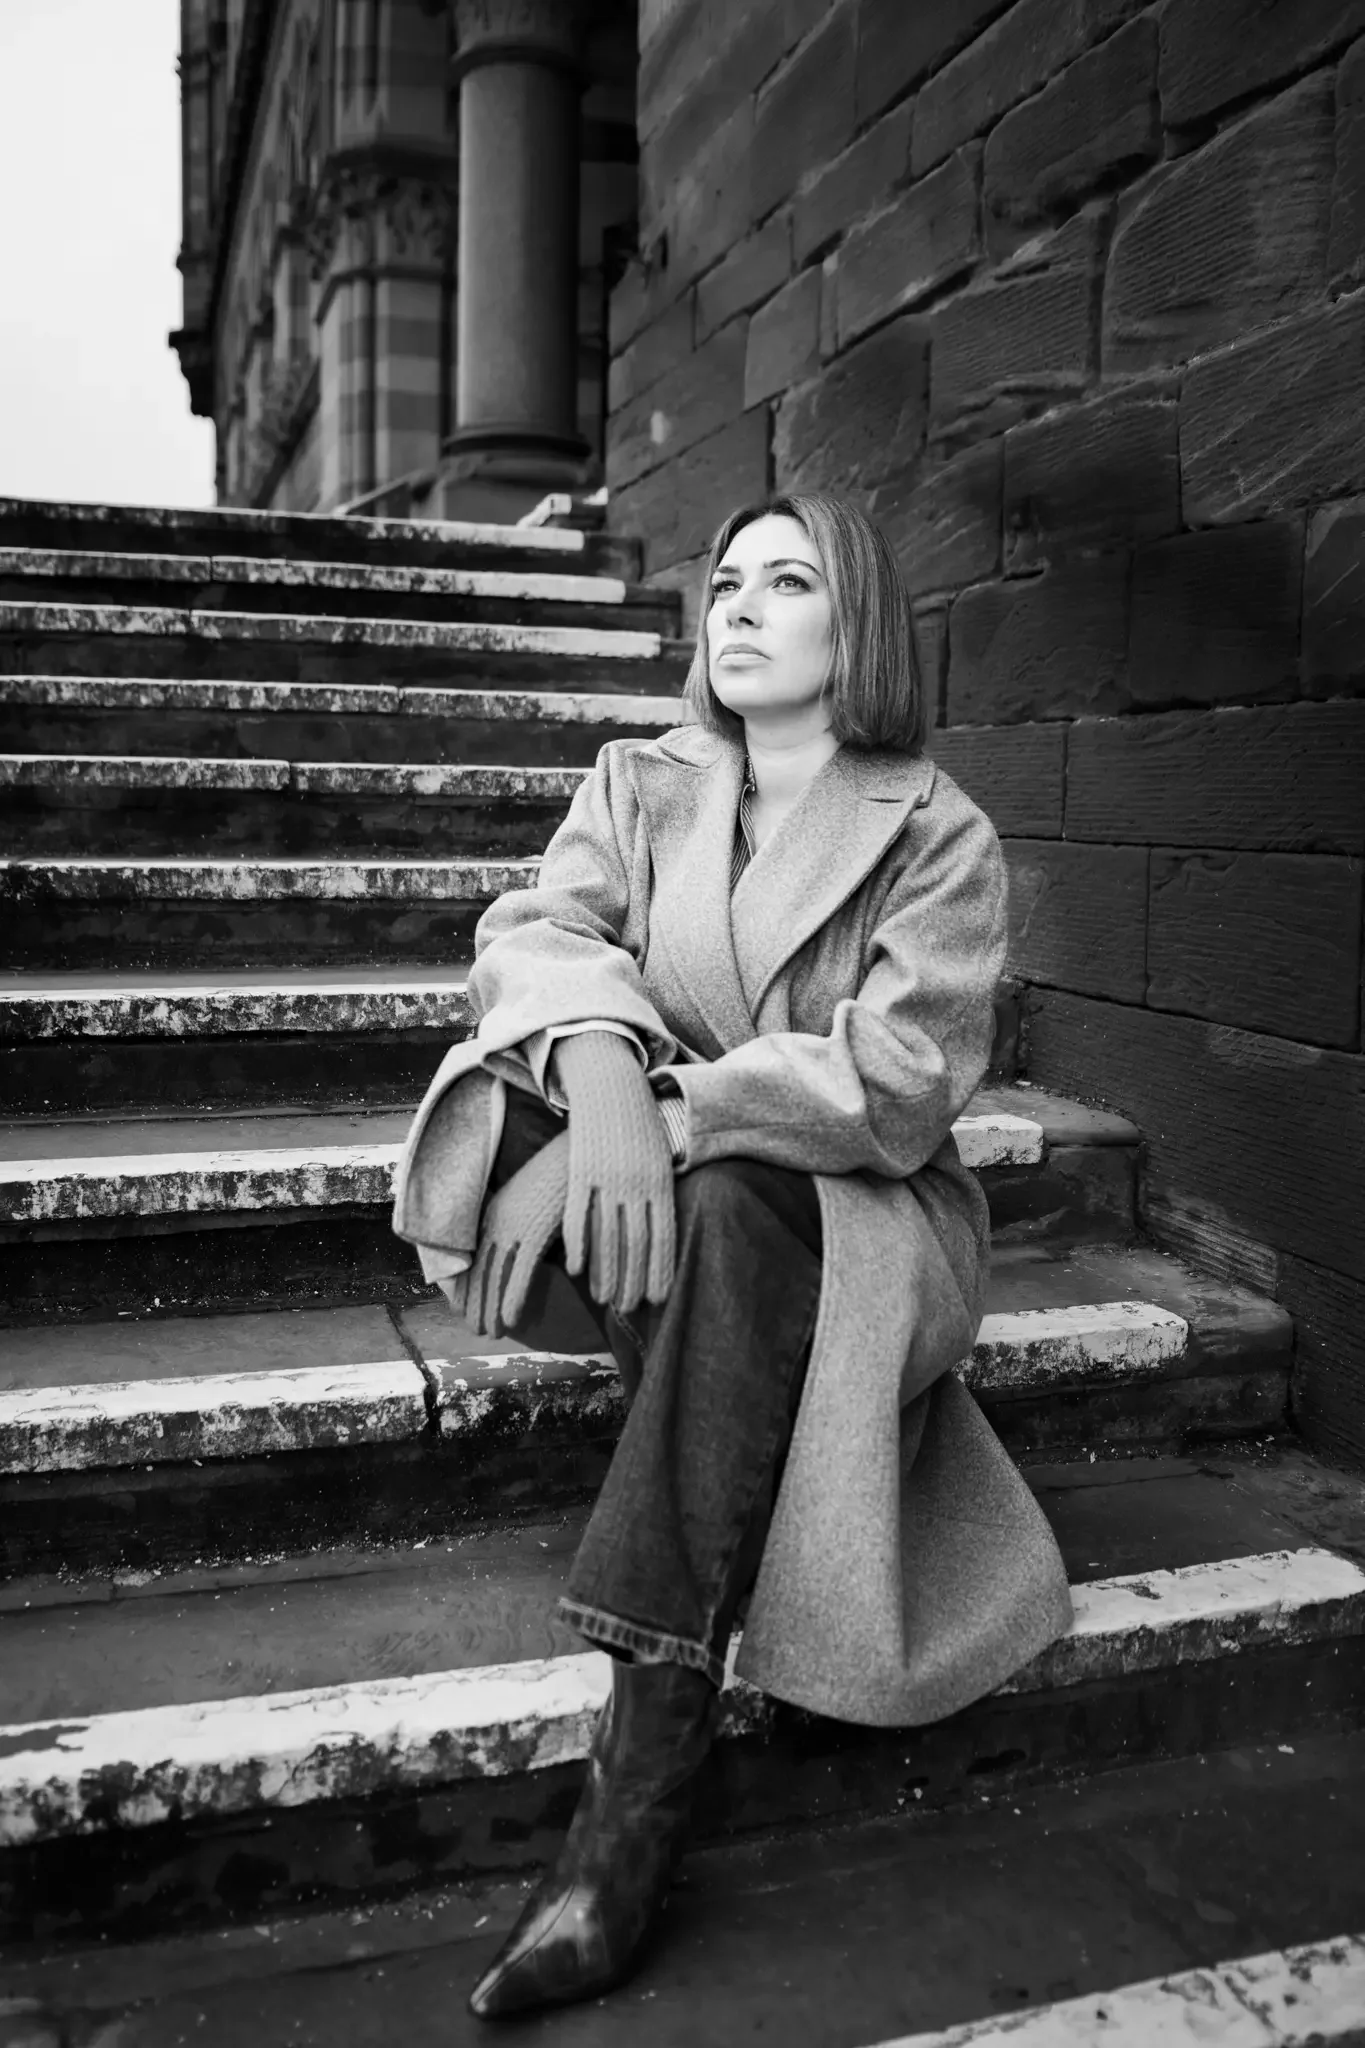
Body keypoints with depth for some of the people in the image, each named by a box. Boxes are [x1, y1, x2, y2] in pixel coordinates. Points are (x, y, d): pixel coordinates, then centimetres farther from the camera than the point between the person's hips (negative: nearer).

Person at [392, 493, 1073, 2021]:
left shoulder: (941, 839, -4)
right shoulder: (642, 784, 7)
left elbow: (897, 1086, -17)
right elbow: (531, 933, -11)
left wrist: (669, 1114, -28)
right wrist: (600, 1064, -34)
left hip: (866, 1223, -3)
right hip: (676, 1214, 3)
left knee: (733, 1203, -36)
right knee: (539, 1081, -27)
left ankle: (639, 1797, -35)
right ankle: (740, 1500, -20)